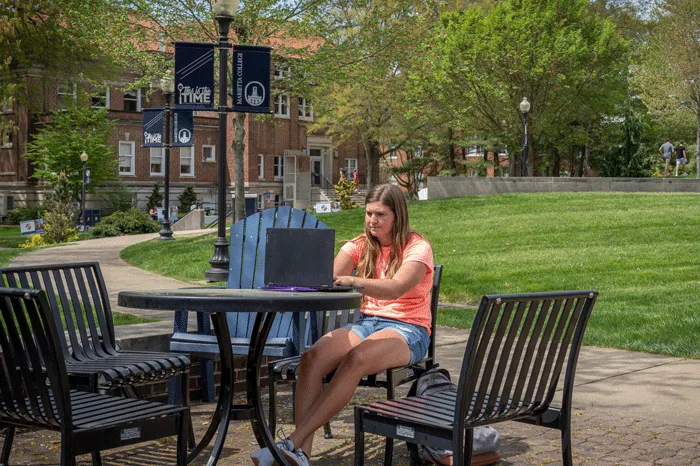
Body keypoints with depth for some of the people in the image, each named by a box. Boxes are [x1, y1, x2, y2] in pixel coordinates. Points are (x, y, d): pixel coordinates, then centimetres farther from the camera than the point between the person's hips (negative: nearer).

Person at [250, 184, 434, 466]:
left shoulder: (418, 247, -4)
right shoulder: (360, 246, 13)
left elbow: (396, 288, -23)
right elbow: (329, 279, -3)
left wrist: (355, 281, -41)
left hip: (408, 330, -5)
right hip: (367, 322, 5)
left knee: (356, 358, -37)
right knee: (311, 357, -26)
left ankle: (293, 443, -39)